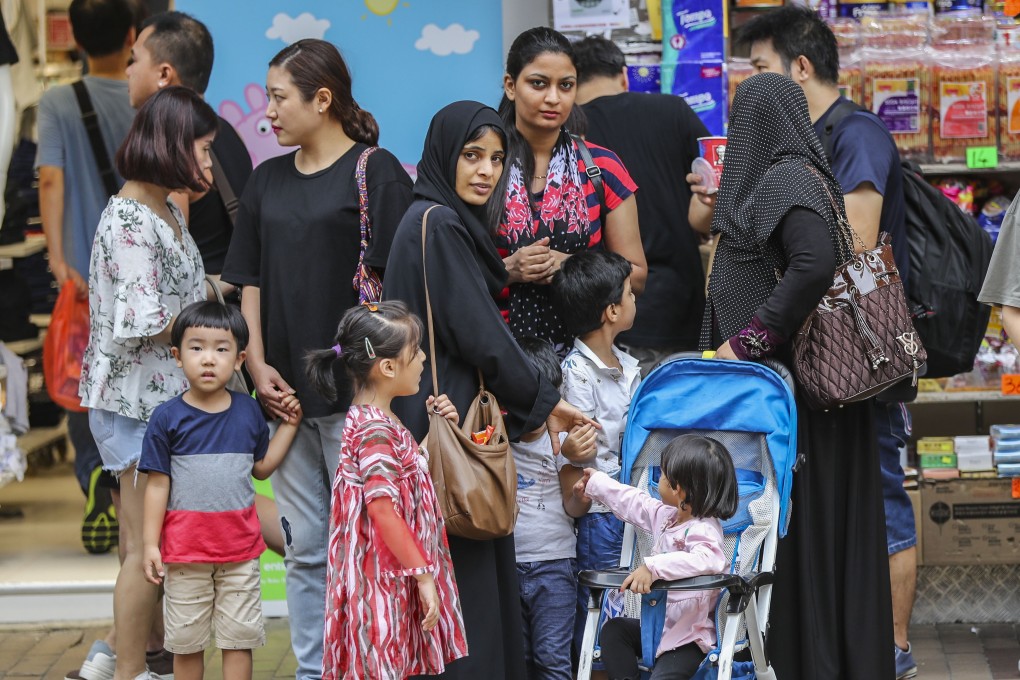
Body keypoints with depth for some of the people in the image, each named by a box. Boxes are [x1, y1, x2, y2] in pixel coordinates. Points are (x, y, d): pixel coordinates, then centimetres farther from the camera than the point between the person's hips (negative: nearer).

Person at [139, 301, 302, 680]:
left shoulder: (249, 412, 3)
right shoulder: (167, 418, -6)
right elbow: (158, 484, -4)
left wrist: (290, 424, 9)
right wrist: (150, 543, -7)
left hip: (240, 549, 2)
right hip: (185, 549, -2)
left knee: (239, 636, 5)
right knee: (186, 640, 8)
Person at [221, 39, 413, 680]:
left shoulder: (377, 172, -5)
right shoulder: (268, 181, 14)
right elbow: (250, 282, 15)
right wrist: (258, 366, 2)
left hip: (355, 389, -6)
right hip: (286, 392, 6)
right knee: (304, 547, 10)